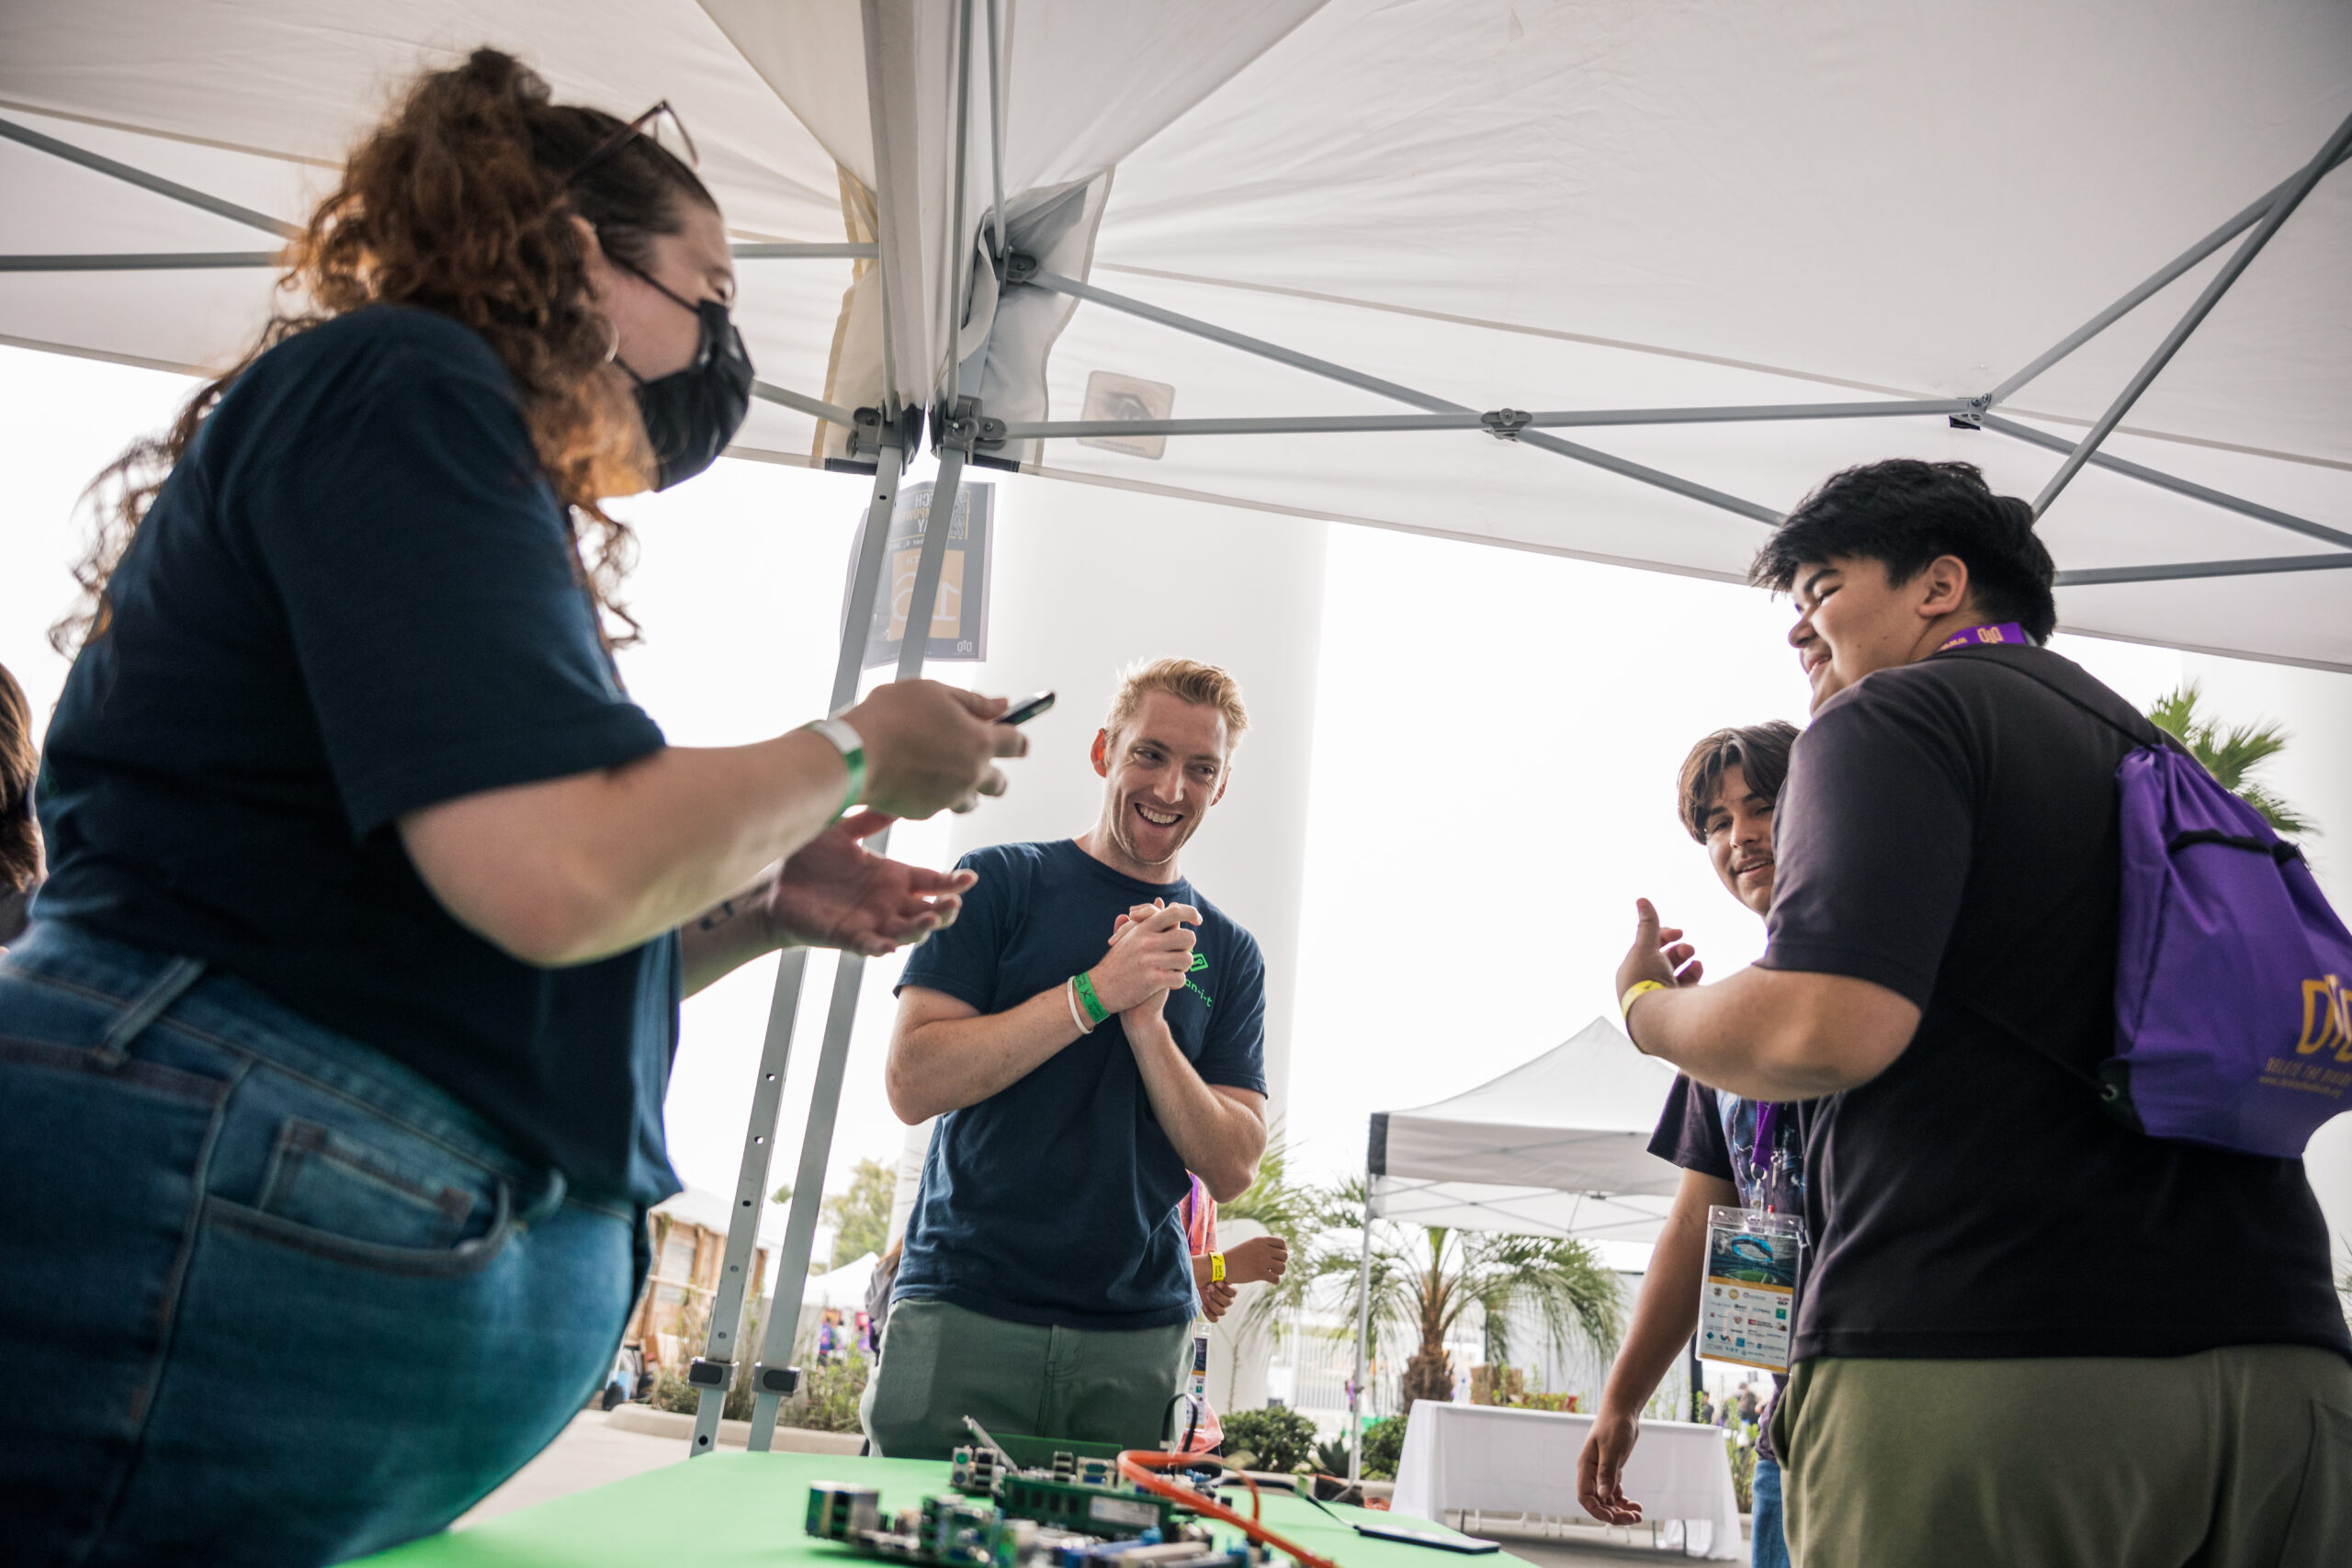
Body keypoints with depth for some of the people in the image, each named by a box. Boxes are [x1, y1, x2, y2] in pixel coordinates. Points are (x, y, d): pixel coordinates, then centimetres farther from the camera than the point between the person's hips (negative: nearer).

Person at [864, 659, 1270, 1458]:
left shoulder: (1227, 953, 11)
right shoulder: (1001, 882, 2)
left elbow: (1232, 1167, 4)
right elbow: (912, 1083, -7)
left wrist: (1149, 1024, -10)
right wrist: (1097, 993, -13)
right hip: (963, 1315, -2)